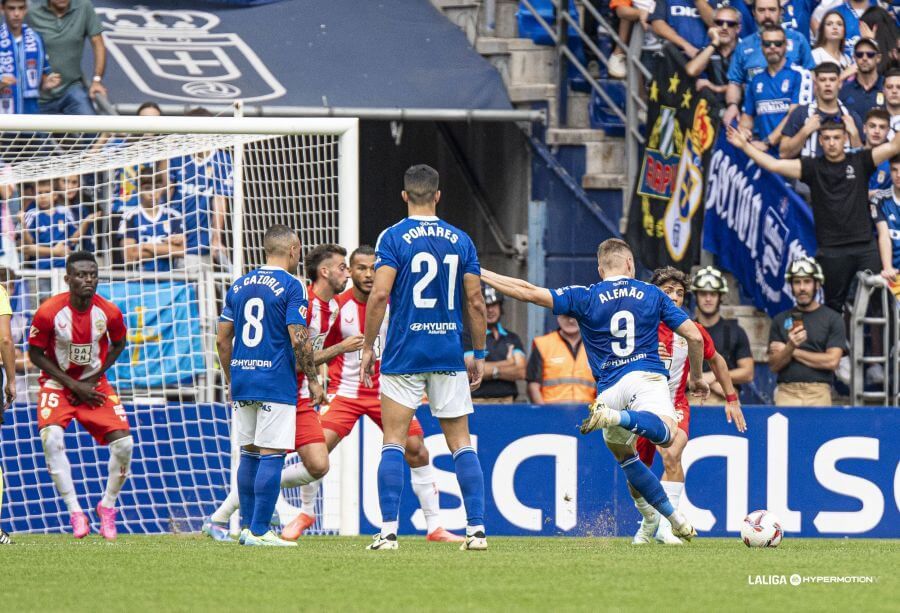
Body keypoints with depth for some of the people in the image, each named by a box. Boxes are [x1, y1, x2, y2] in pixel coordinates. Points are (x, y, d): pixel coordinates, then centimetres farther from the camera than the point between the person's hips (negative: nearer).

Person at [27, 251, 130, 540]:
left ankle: (107, 506, 13)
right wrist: (73, 385, -15)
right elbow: (35, 353, -9)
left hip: (94, 385, 2)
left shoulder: (109, 313, -13)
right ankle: (75, 512, -20)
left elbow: (118, 344, 7)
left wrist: (93, 380, -5)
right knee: (51, 438, -28)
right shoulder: (48, 312, -20)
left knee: (124, 443, -12)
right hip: (57, 384, -2)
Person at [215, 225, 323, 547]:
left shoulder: (239, 286, 12)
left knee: (249, 454, 14)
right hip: (277, 383, -6)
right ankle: (259, 531, -8)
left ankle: (246, 526, 16)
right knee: (271, 455, -5)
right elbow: (299, 339, -14)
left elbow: (222, 339, 13)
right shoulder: (290, 287, -7)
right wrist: (313, 380, -4)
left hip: (242, 381, 6)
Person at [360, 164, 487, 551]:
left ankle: (388, 531, -5)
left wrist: (367, 348, -4)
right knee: (461, 443, 6)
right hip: (449, 355, 2)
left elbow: (380, 294, -12)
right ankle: (476, 529, 1)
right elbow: (475, 302, 5)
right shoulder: (460, 241, 5)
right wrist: (478, 355, 14)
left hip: (403, 355, -2)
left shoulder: (393, 237, -4)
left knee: (393, 442, 2)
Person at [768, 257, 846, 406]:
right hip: (786, 392, 2)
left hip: (818, 393, -2)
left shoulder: (833, 319, 8)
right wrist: (790, 347, -10)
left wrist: (794, 353, 3)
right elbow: (774, 365, 10)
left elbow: (832, 361, -2)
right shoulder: (780, 320, 15)